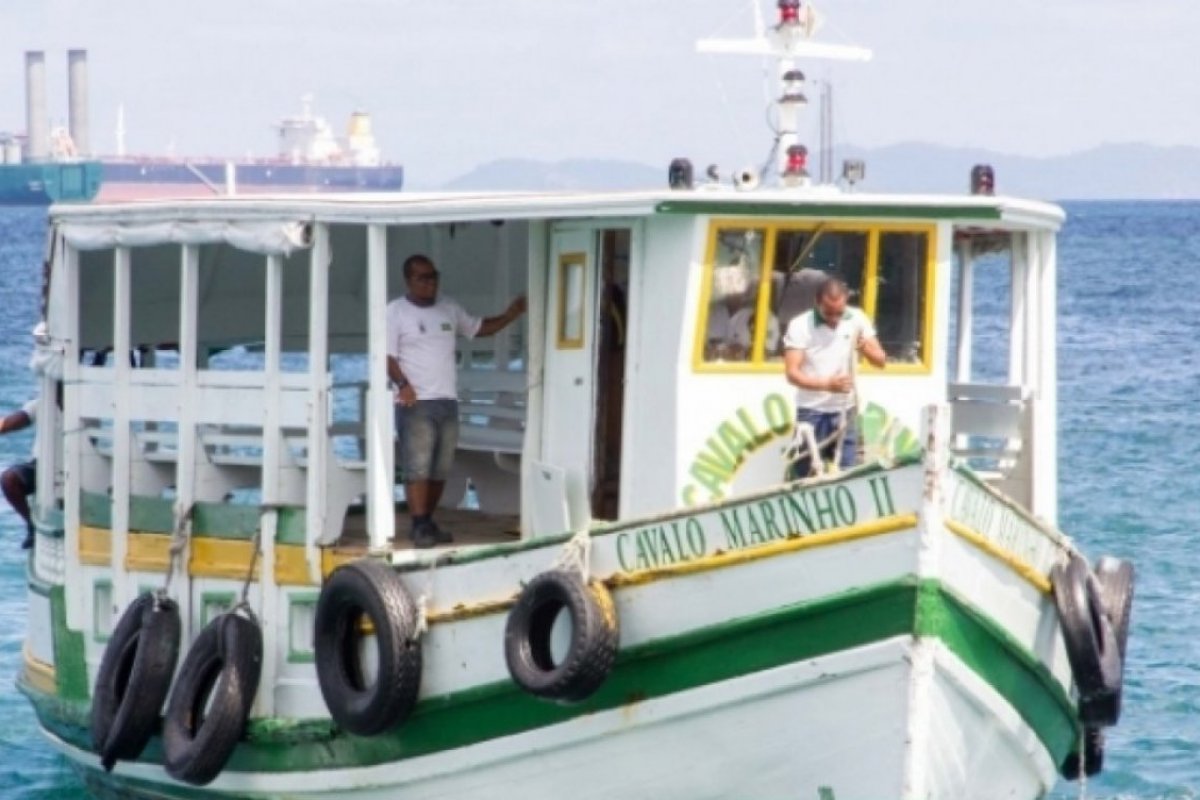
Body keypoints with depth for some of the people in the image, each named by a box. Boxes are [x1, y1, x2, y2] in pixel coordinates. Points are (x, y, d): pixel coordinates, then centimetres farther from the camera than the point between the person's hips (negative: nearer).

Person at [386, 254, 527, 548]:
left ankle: (428, 522, 18)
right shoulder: (396, 311, -4)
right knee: (417, 467, -10)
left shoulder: (449, 309, 13)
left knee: (441, 469, 8)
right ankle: (419, 527, -10)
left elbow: (479, 328, 22)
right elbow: (388, 356, -9)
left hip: (447, 402, 6)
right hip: (415, 403, -6)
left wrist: (510, 315, 6)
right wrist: (403, 384, -24)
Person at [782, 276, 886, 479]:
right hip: (811, 412, -2)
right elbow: (792, 373, -17)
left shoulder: (857, 319, -3)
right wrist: (826, 384, -33)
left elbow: (881, 360, -1)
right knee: (803, 477, -1)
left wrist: (866, 348, -25)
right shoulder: (800, 326, -11)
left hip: (844, 411, 2)